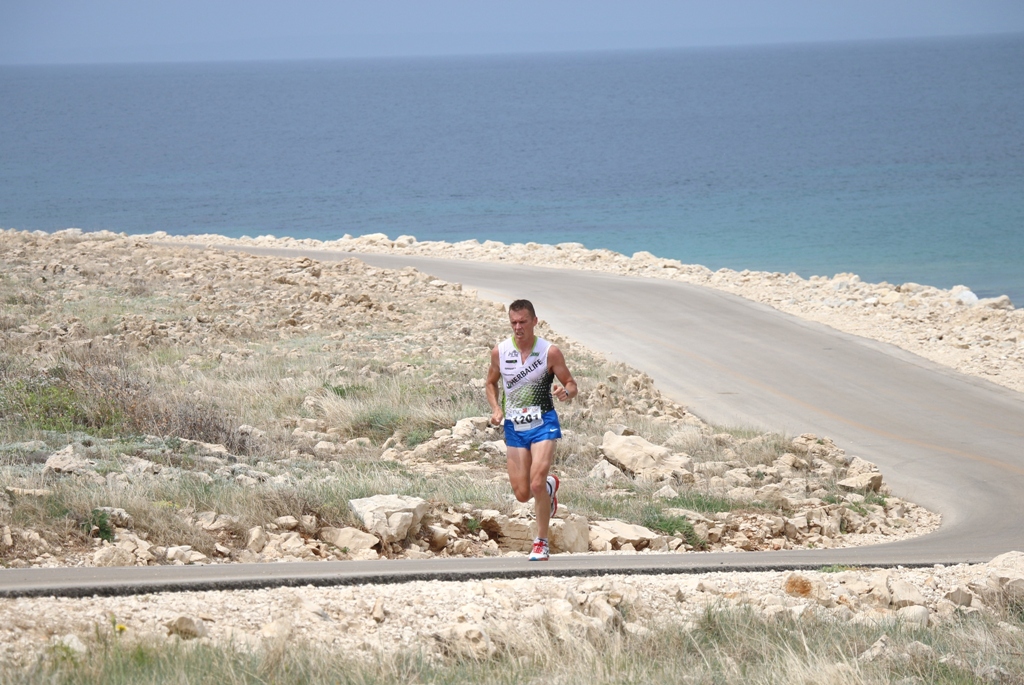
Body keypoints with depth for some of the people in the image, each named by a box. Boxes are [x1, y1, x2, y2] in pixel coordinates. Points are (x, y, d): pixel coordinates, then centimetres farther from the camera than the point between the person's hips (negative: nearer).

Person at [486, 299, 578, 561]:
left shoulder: (550, 352, -9)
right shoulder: (499, 351, -1)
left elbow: (572, 386, -2)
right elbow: (491, 383, 15)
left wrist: (566, 393, -26)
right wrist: (496, 409, -2)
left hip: (543, 424, -3)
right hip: (514, 427, 3)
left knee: (537, 484, -19)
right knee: (521, 494, 2)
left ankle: (541, 543, -1)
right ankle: (550, 484, 39)